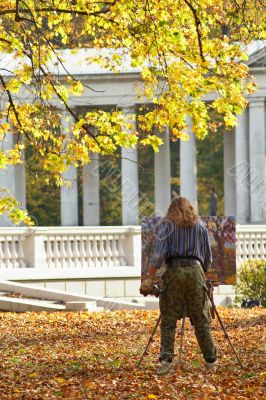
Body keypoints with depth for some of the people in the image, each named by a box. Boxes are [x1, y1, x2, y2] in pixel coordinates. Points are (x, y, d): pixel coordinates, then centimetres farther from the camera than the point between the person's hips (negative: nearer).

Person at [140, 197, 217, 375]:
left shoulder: (167, 225, 8)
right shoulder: (200, 225, 16)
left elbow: (159, 253, -5)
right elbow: (208, 258, 17)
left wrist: (149, 278, -9)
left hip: (173, 271, -2)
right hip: (195, 270, 2)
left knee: (168, 320, 2)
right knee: (202, 320, 7)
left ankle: (166, 359, -10)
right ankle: (211, 360, 10)